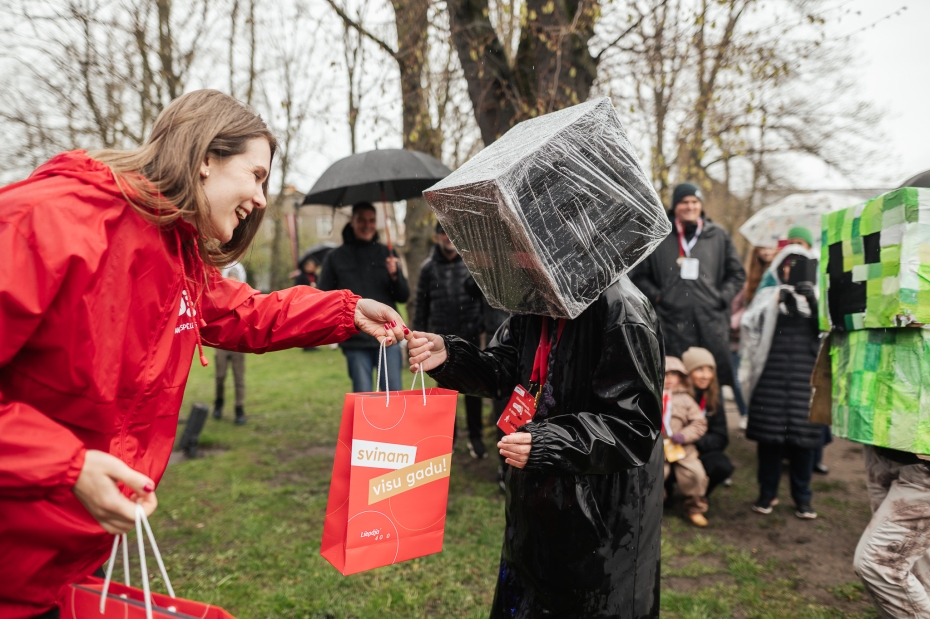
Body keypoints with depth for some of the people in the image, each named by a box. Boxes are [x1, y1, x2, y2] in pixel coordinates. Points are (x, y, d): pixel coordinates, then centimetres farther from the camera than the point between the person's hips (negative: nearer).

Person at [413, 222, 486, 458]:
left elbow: (484, 294, 0)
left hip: (469, 335, -1)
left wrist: (484, 325, -8)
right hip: (441, 338, 1)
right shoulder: (429, 267, 4)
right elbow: (421, 305, 5)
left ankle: (475, 436, 16)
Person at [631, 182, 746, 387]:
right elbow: (639, 276, 13)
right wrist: (657, 296, -1)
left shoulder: (718, 236, 13)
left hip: (712, 323, 2)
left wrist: (722, 297, 4)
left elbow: (737, 274, 18)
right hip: (672, 322, -1)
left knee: (718, 375, 0)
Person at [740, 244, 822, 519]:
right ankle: (767, 492, 14)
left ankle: (802, 497, 14)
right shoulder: (768, 295, 12)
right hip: (772, 372, 0)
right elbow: (750, 324, -3)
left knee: (803, 434, 1)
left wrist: (814, 302, -13)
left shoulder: (817, 298, 13)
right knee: (769, 433, 1)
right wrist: (777, 300, -11)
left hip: (806, 374, 1)